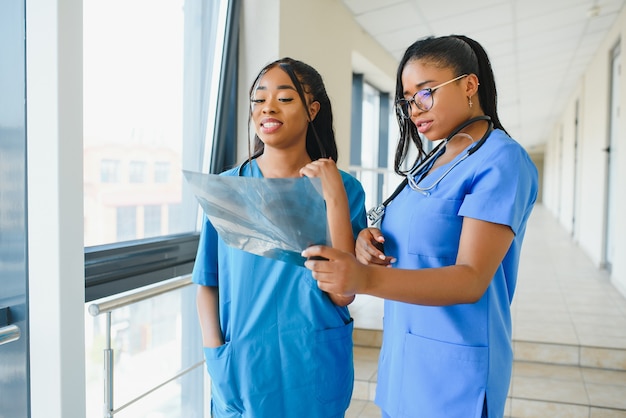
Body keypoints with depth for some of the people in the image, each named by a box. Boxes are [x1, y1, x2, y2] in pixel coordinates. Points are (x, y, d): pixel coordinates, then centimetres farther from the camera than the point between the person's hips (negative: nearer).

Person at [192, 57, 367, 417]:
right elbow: (208, 283, 1)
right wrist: (217, 357, -12)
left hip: (314, 373, 0)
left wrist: (334, 198, -20)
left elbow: (343, 294, -14)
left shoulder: (344, 188, -7)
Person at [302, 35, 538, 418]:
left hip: (452, 367, -7)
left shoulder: (501, 160, -14)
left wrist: (366, 279, -37)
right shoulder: (432, 161, 10)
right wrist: (369, 242, -7)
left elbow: (472, 279, -23)